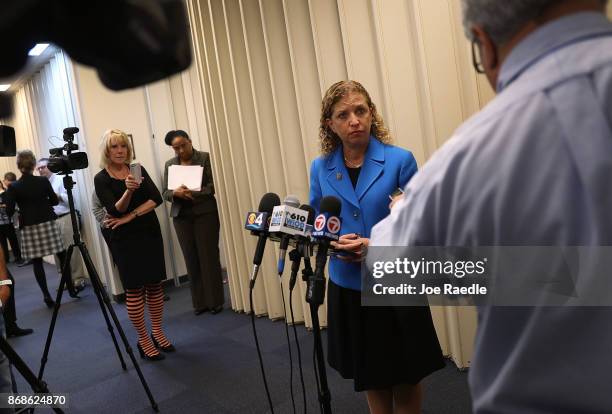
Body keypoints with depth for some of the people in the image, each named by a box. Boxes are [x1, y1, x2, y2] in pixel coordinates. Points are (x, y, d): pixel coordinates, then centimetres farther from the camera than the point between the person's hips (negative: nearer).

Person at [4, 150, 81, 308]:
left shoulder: (13, 187, -6)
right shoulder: (43, 181, -3)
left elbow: (9, 211, -7)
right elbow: (54, 201, 7)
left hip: (29, 227, -1)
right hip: (48, 224, 1)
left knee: (37, 262, 6)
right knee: (63, 256, 11)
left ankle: (46, 295, 4)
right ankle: (71, 289, 14)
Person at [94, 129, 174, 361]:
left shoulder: (138, 170, 5)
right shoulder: (101, 179, -4)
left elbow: (156, 199, -6)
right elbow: (115, 210, -15)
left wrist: (130, 217, -14)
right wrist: (128, 191, -32)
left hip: (150, 234, 4)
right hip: (125, 240, -3)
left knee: (154, 285, 8)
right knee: (134, 289, 0)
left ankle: (157, 333, 22)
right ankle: (143, 341, 11)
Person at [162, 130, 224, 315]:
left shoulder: (205, 158, -1)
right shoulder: (169, 164, 11)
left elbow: (214, 185, -7)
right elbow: (165, 193, 9)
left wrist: (195, 193, -20)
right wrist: (176, 193, -13)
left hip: (204, 213, -3)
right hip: (181, 216, 4)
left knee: (209, 257, -2)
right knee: (191, 259, 4)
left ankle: (215, 301, 7)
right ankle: (199, 302, 11)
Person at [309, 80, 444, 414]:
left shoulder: (400, 160, -10)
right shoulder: (320, 168, 0)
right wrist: (336, 243, -15)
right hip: (347, 287, 3)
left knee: (405, 377, 15)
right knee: (369, 375, 21)